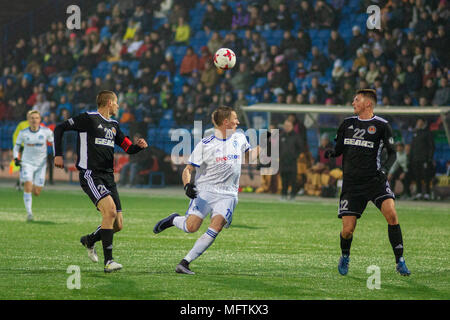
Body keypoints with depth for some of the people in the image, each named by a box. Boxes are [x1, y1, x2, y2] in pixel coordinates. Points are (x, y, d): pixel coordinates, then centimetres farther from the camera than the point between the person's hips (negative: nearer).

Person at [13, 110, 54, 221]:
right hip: (27, 163, -1)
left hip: (41, 164, 1)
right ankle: (29, 213, -15)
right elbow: (16, 146, 10)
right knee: (28, 186, -20)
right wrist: (16, 157, -5)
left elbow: (54, 143, 8)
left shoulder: (46, 131, -6)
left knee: (36, 193, 1)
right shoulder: (23, 133, -4)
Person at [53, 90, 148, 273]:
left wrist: (139, 146, -2)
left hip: (108, 176, 8)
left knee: (118, 225, 3)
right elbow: (59, 129, -1)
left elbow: (128, 148, 20)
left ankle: (89, 240, 33)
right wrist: (58, 154, -7)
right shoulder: (89, 119, -4)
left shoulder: (114, 125, 18)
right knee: (110, 209, -27)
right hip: (91, 175, -8)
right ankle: (108, 261, -24)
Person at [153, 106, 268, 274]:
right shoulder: (205, 144, -5)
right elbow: (188, 169, -4)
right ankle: (174, 220, 19)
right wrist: (187, 185, -23)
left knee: (215, 229, -19)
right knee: (191, 227, -18)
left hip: (227, 194, 3)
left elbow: (249, 156, 30)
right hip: (204, 190, -3)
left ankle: (184, 263, -16)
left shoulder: (239, 138, 9)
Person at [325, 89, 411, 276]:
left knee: (391, 213, -24)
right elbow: (339, 148, 18)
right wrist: (331, 153, -5)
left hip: (374, 180, -2)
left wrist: (385, 168, -15)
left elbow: (392, 153, 3)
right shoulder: (347, 124, 12)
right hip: (351, 182, 3)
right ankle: (345, 257, 27)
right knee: (347, 230, -5)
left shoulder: (381, 125, 1)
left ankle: (400, 261, -15)